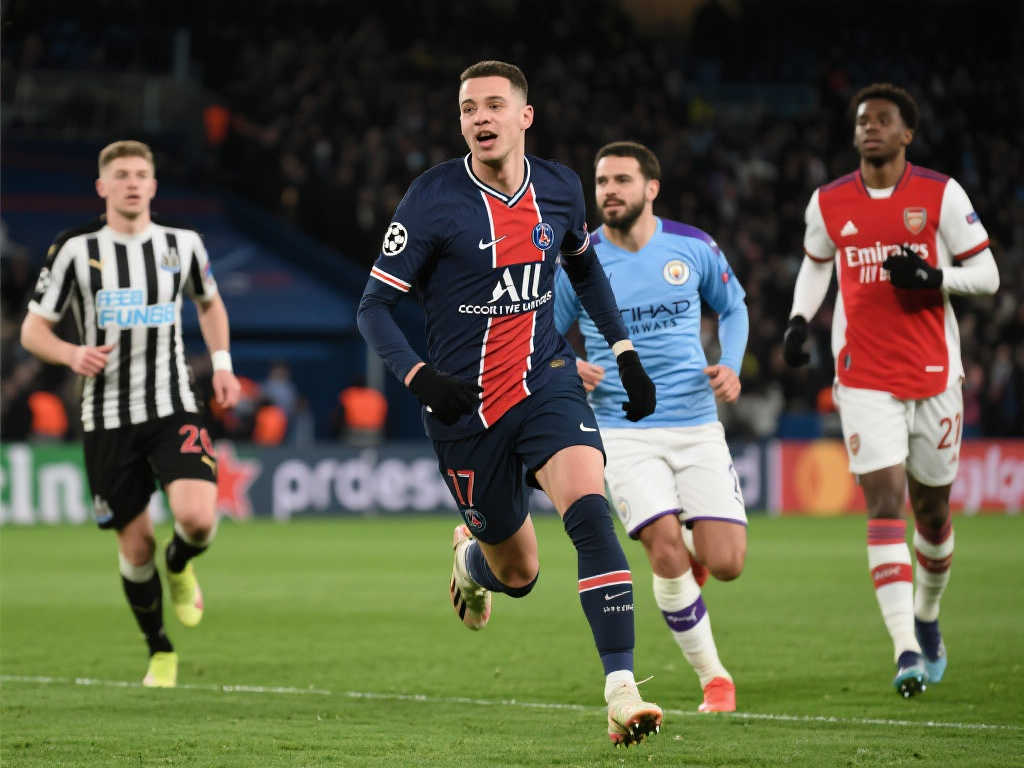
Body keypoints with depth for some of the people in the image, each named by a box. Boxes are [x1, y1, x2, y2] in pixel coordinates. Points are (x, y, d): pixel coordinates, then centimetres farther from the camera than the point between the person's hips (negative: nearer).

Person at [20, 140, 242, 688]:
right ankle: (160, 653, 25)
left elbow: (209, 303, 25)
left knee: (198, 518, -22)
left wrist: (221, 364, 11)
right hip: (107, 418, 0)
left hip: (173, 410, 0)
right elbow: (33, 330, 2)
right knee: (135, 545, 2)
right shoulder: (75, 250, -2)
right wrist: (73, 355, -18)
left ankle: (179, 564, 15)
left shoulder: (183, 245, 5)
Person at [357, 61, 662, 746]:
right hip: (465, 402, -2)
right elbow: (374, 307, -9)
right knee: (518, 572, 8)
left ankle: (621, 689, -28)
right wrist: (419, 378, -25)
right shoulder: (434, 200, -13)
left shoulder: (559, 188, 0)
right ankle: (471, 557, 48)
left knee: (590, 510, -25)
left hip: (546, 381, 2)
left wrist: (624, 350, 15)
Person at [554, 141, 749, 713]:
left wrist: (732, 367, 0)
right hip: (624, 432, -1)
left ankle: (694, 550, 31)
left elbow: (733, 306, 17)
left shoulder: (693, 247, 0)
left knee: (725, 564, -8)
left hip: (697, 424, 1)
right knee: (668, 554, -18)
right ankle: (713, 677, 1)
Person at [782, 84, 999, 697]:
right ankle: (906, 651, -22)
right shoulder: (829, 204, 4)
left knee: (933, 508, 11)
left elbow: (987, 274, -2)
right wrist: (799, 318, 8)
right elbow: (816, 263, 24)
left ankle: (928, 618, 39)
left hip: (934, 374, 0)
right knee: (885, 502, -15)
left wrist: (934, 279, -20)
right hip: (865, 380, 0)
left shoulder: (941, 195, -3)